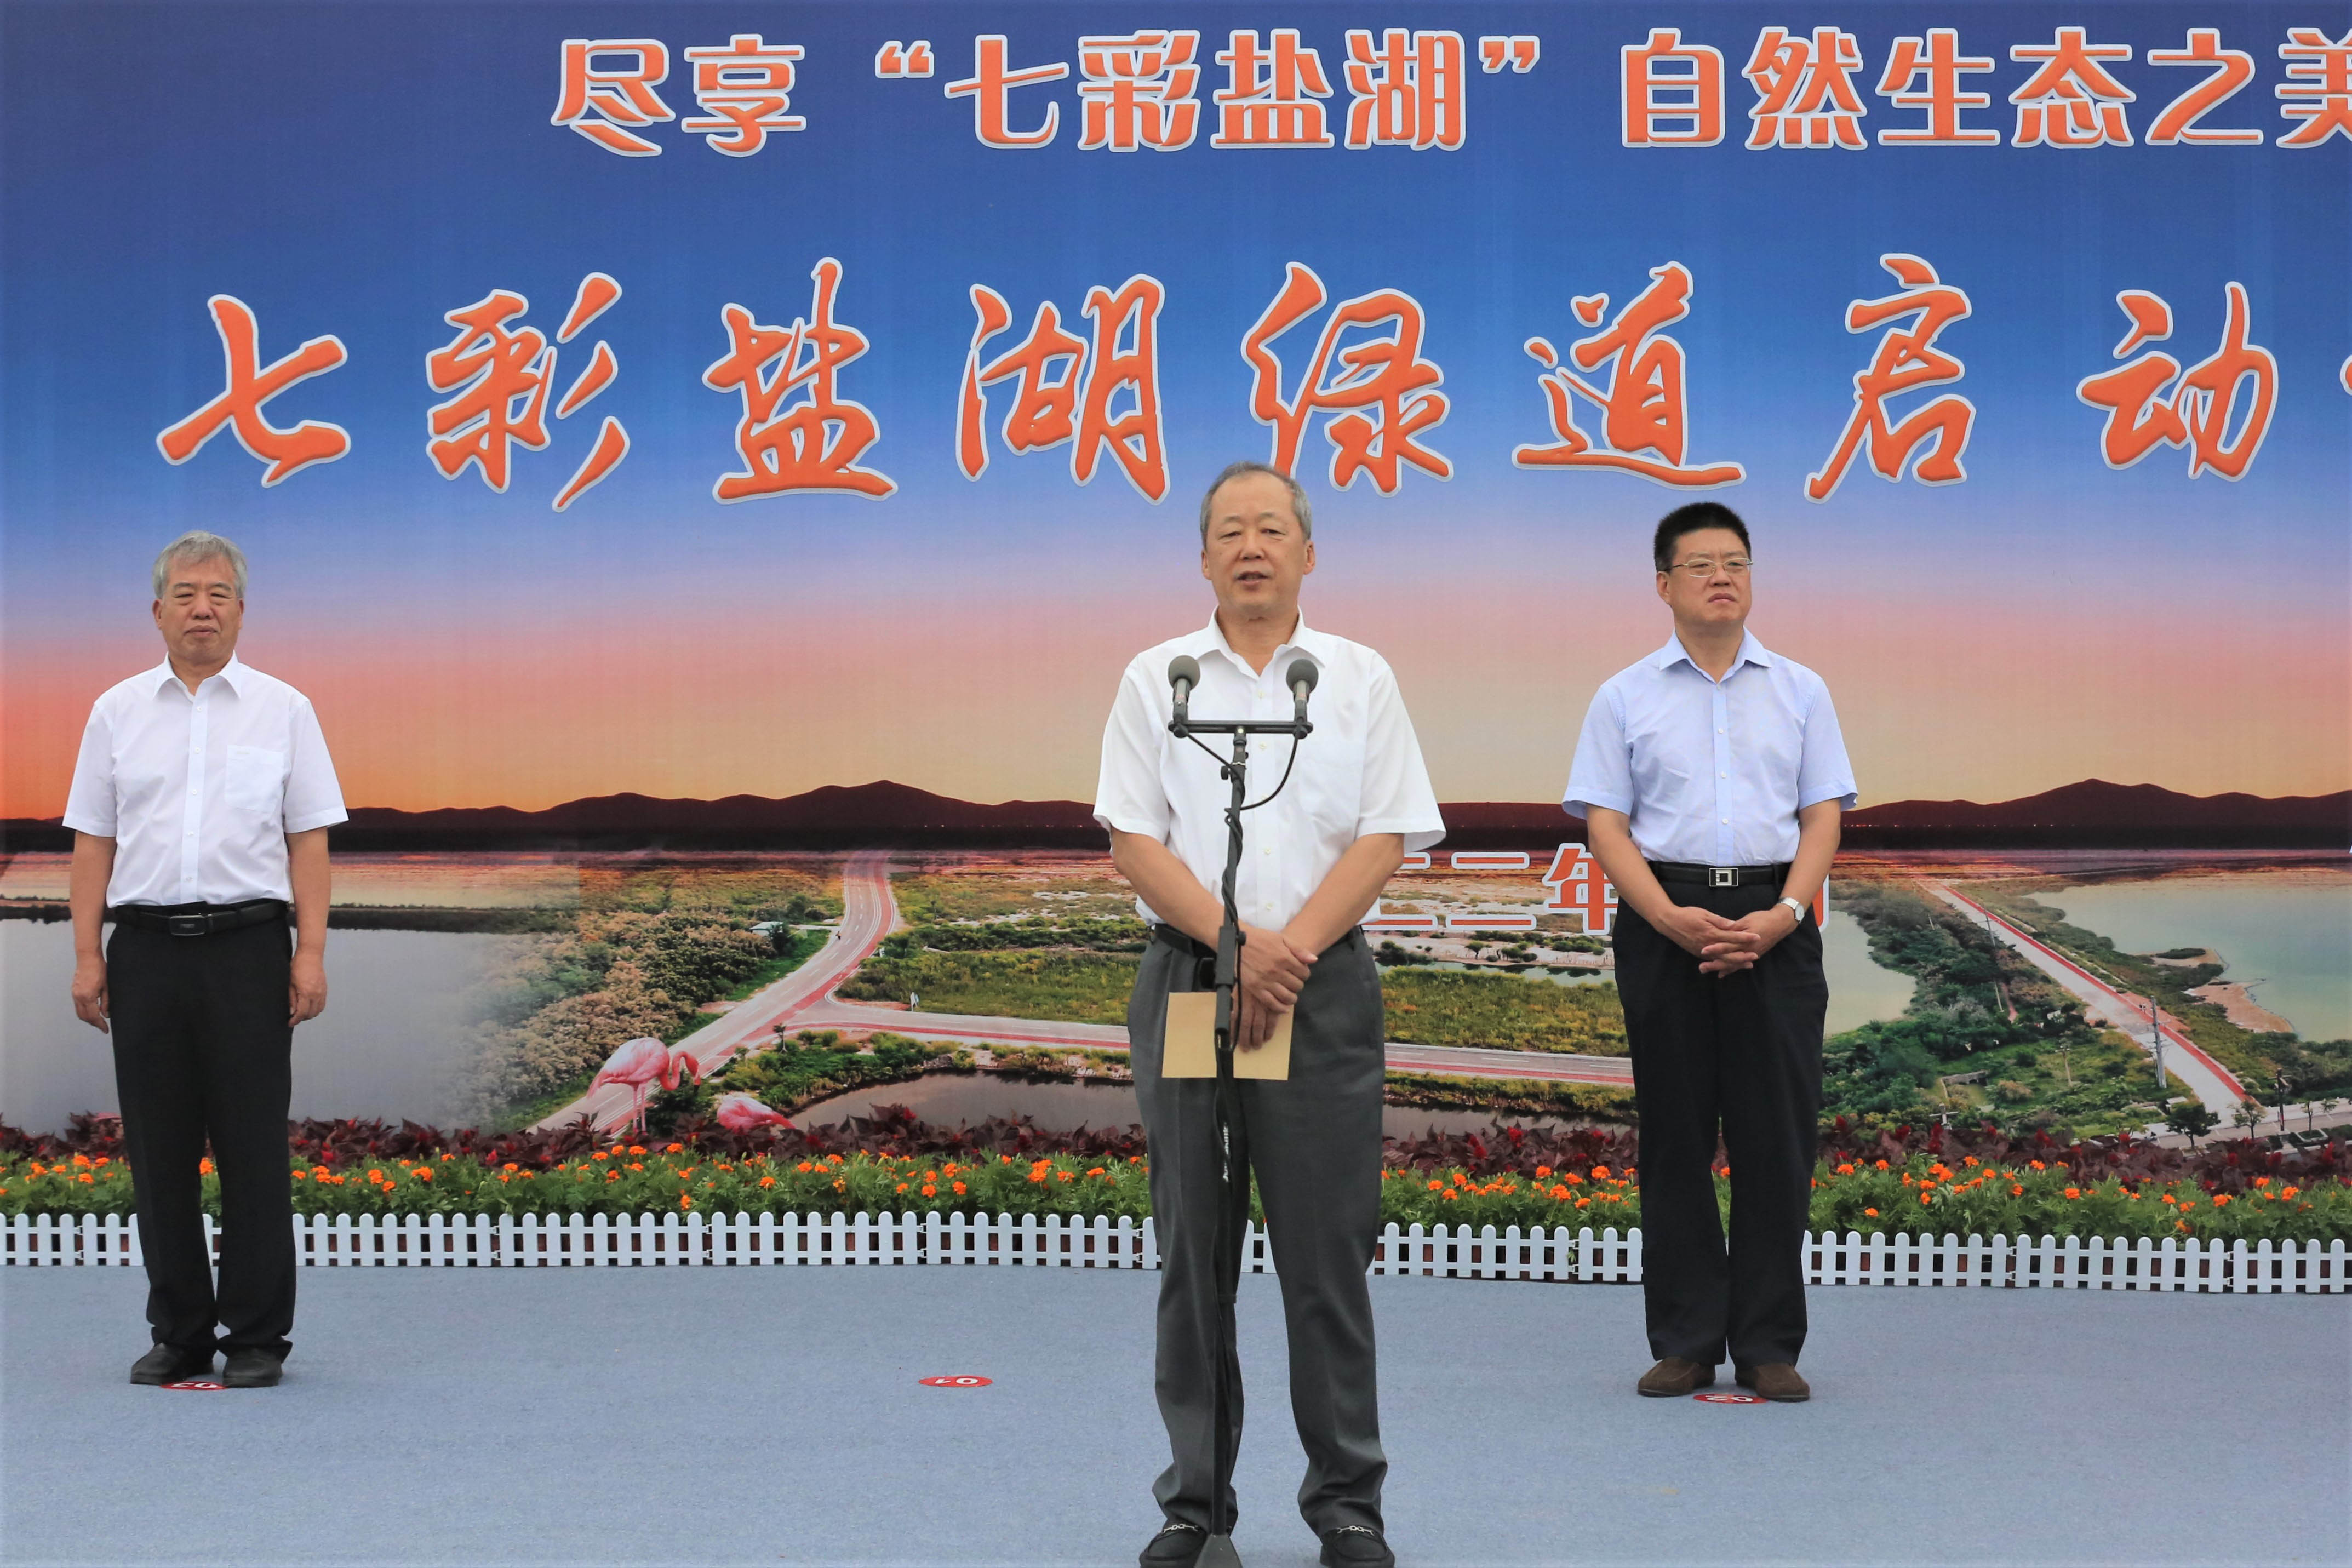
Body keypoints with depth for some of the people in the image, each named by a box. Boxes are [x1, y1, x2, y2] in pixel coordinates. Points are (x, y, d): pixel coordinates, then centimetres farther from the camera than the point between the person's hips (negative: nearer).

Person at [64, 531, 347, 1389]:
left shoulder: (283, 709, 5)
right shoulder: (118, 712, 10)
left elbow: (309, 839, 2)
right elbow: (94, 841, 9)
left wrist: (312, 953, -6)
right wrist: (87, 956, 0)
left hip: (247, 943, -2)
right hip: (147, 948, 2)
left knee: (253, 1149, -2)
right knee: (160, 1151, 5)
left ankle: (257, 1338, 7)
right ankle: (178, 1335, 15)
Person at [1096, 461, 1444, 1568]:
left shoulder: (1359, 679, 8)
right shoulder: (1155, 679, 8)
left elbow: (1384, 839, 1)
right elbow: (1134, 841, 1)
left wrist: (1291, 951, -12)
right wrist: (1237, 943, -12)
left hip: (1322, 984, 0)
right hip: (1186, 978, 1)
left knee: (1327, 1249, 0)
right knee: (1192, 1248, 4)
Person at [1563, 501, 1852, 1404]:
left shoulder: (1799, 690, 11)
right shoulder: (1626, 697, 7)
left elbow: (1823, 815, 6)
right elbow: (1605, 824, 1)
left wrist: (1783, 914, -11)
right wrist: (1673, 919, -14)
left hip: (1773, 924, 1)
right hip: (1663, 922, -1)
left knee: (1777, 1136, -1)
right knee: (1676, 1136, 2)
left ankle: (1769, 1346, 6)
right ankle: (1685, 1345, 9)